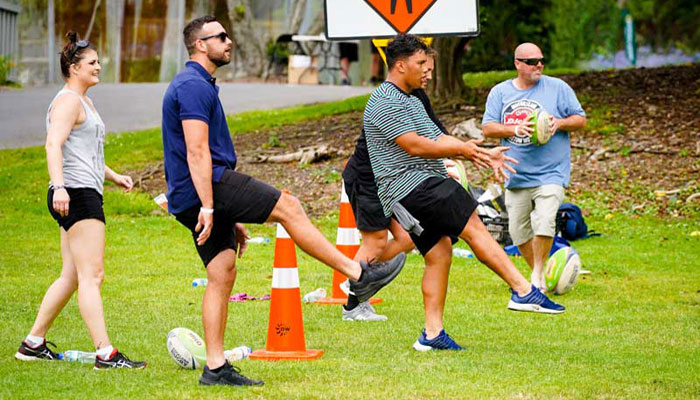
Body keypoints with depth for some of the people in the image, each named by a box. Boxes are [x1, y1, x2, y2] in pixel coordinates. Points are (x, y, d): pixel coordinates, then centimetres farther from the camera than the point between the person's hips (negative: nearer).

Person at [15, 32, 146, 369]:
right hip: (76, 195, -11)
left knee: (72, 276, 12)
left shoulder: (83, 101, 24)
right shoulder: (68, 101, -9)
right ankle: (105, 353, -18)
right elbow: (54, 145, -23)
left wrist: (113, 176, 30)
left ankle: (33, 344, 17)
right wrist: (59, 186, -34)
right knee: (91, 275, -14)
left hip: (85, 196, 11)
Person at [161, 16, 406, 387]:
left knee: (222, 275, 6)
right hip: (209, 186, -11)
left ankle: (215, 368, 4)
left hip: (191, 201, 11)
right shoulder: (194, 85, -10)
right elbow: (196, 151, -20)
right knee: (287, 206, -8)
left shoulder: (196, 84, 24)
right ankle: (359, 274, -4)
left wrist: (231, 217, 27)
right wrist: (208, 207, -25)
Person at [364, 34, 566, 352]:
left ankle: (432, 334, 4)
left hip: (420, 188, 11)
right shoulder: (385, 102, -10)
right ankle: (523, 291, -23)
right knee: (473, 227, -17)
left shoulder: (410, 101, 25)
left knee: (439, 255, 5)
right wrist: (464, 150, -10)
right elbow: (415, 146, -17)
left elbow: (437, 140, 23)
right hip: (410, 184, -11)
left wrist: (482, 154, 12)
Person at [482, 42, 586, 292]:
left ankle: (538, 275, -4)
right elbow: (488, 128, 1)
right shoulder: (500, 92, 8)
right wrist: (514, 129, -16)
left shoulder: (558, 88, 3)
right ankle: (539, 275, 24)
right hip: (517, 175, 3)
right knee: (518, 231, 5)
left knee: (544, 222, -21)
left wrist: (560, 123, -14)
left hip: (550, 172, -3)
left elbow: (580, 119, 5)